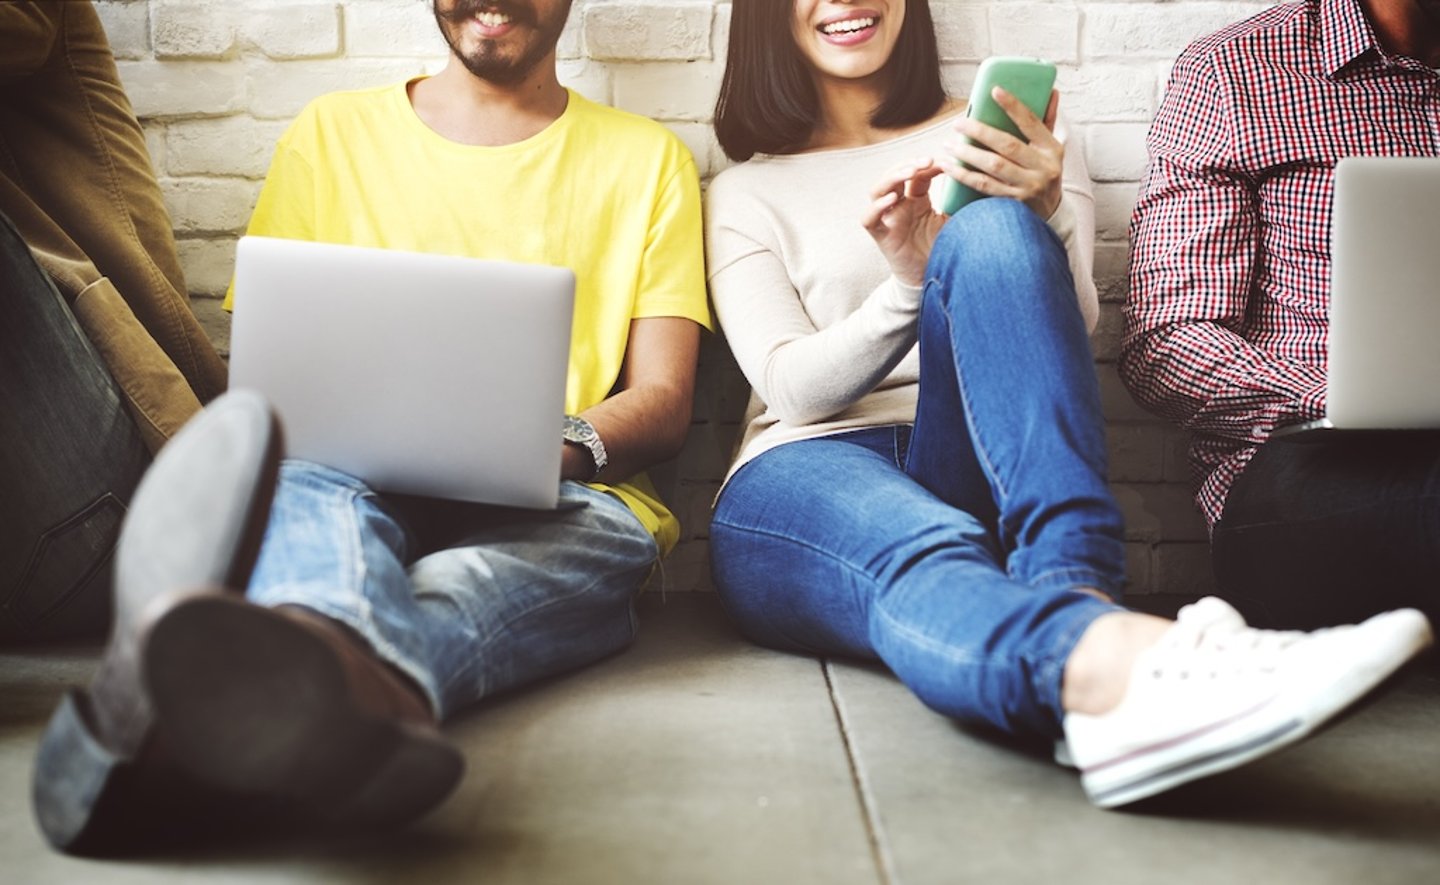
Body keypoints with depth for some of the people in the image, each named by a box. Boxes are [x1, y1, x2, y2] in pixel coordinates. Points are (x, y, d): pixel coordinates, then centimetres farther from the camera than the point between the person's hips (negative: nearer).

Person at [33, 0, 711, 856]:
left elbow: (664, 402, 7)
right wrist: (289, 423, -11)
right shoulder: (332, 134, 19)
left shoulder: (648, 159, 16)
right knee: (310, 487, -34)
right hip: (354, 477, 2)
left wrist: (565, 446, -16)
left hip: (559, 505, -1)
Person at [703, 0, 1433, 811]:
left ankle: (1074, 587, -45)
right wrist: (907, 286, -18)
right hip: (812, 478, 0)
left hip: (981, 481, 1)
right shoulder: (746, 194, 17)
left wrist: (1045, 215, -15)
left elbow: (1075, 331, 6)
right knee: (931, 555, -37)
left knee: (991, 232, -26)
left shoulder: (1006, 145, 19)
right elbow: (793, 386, 1)